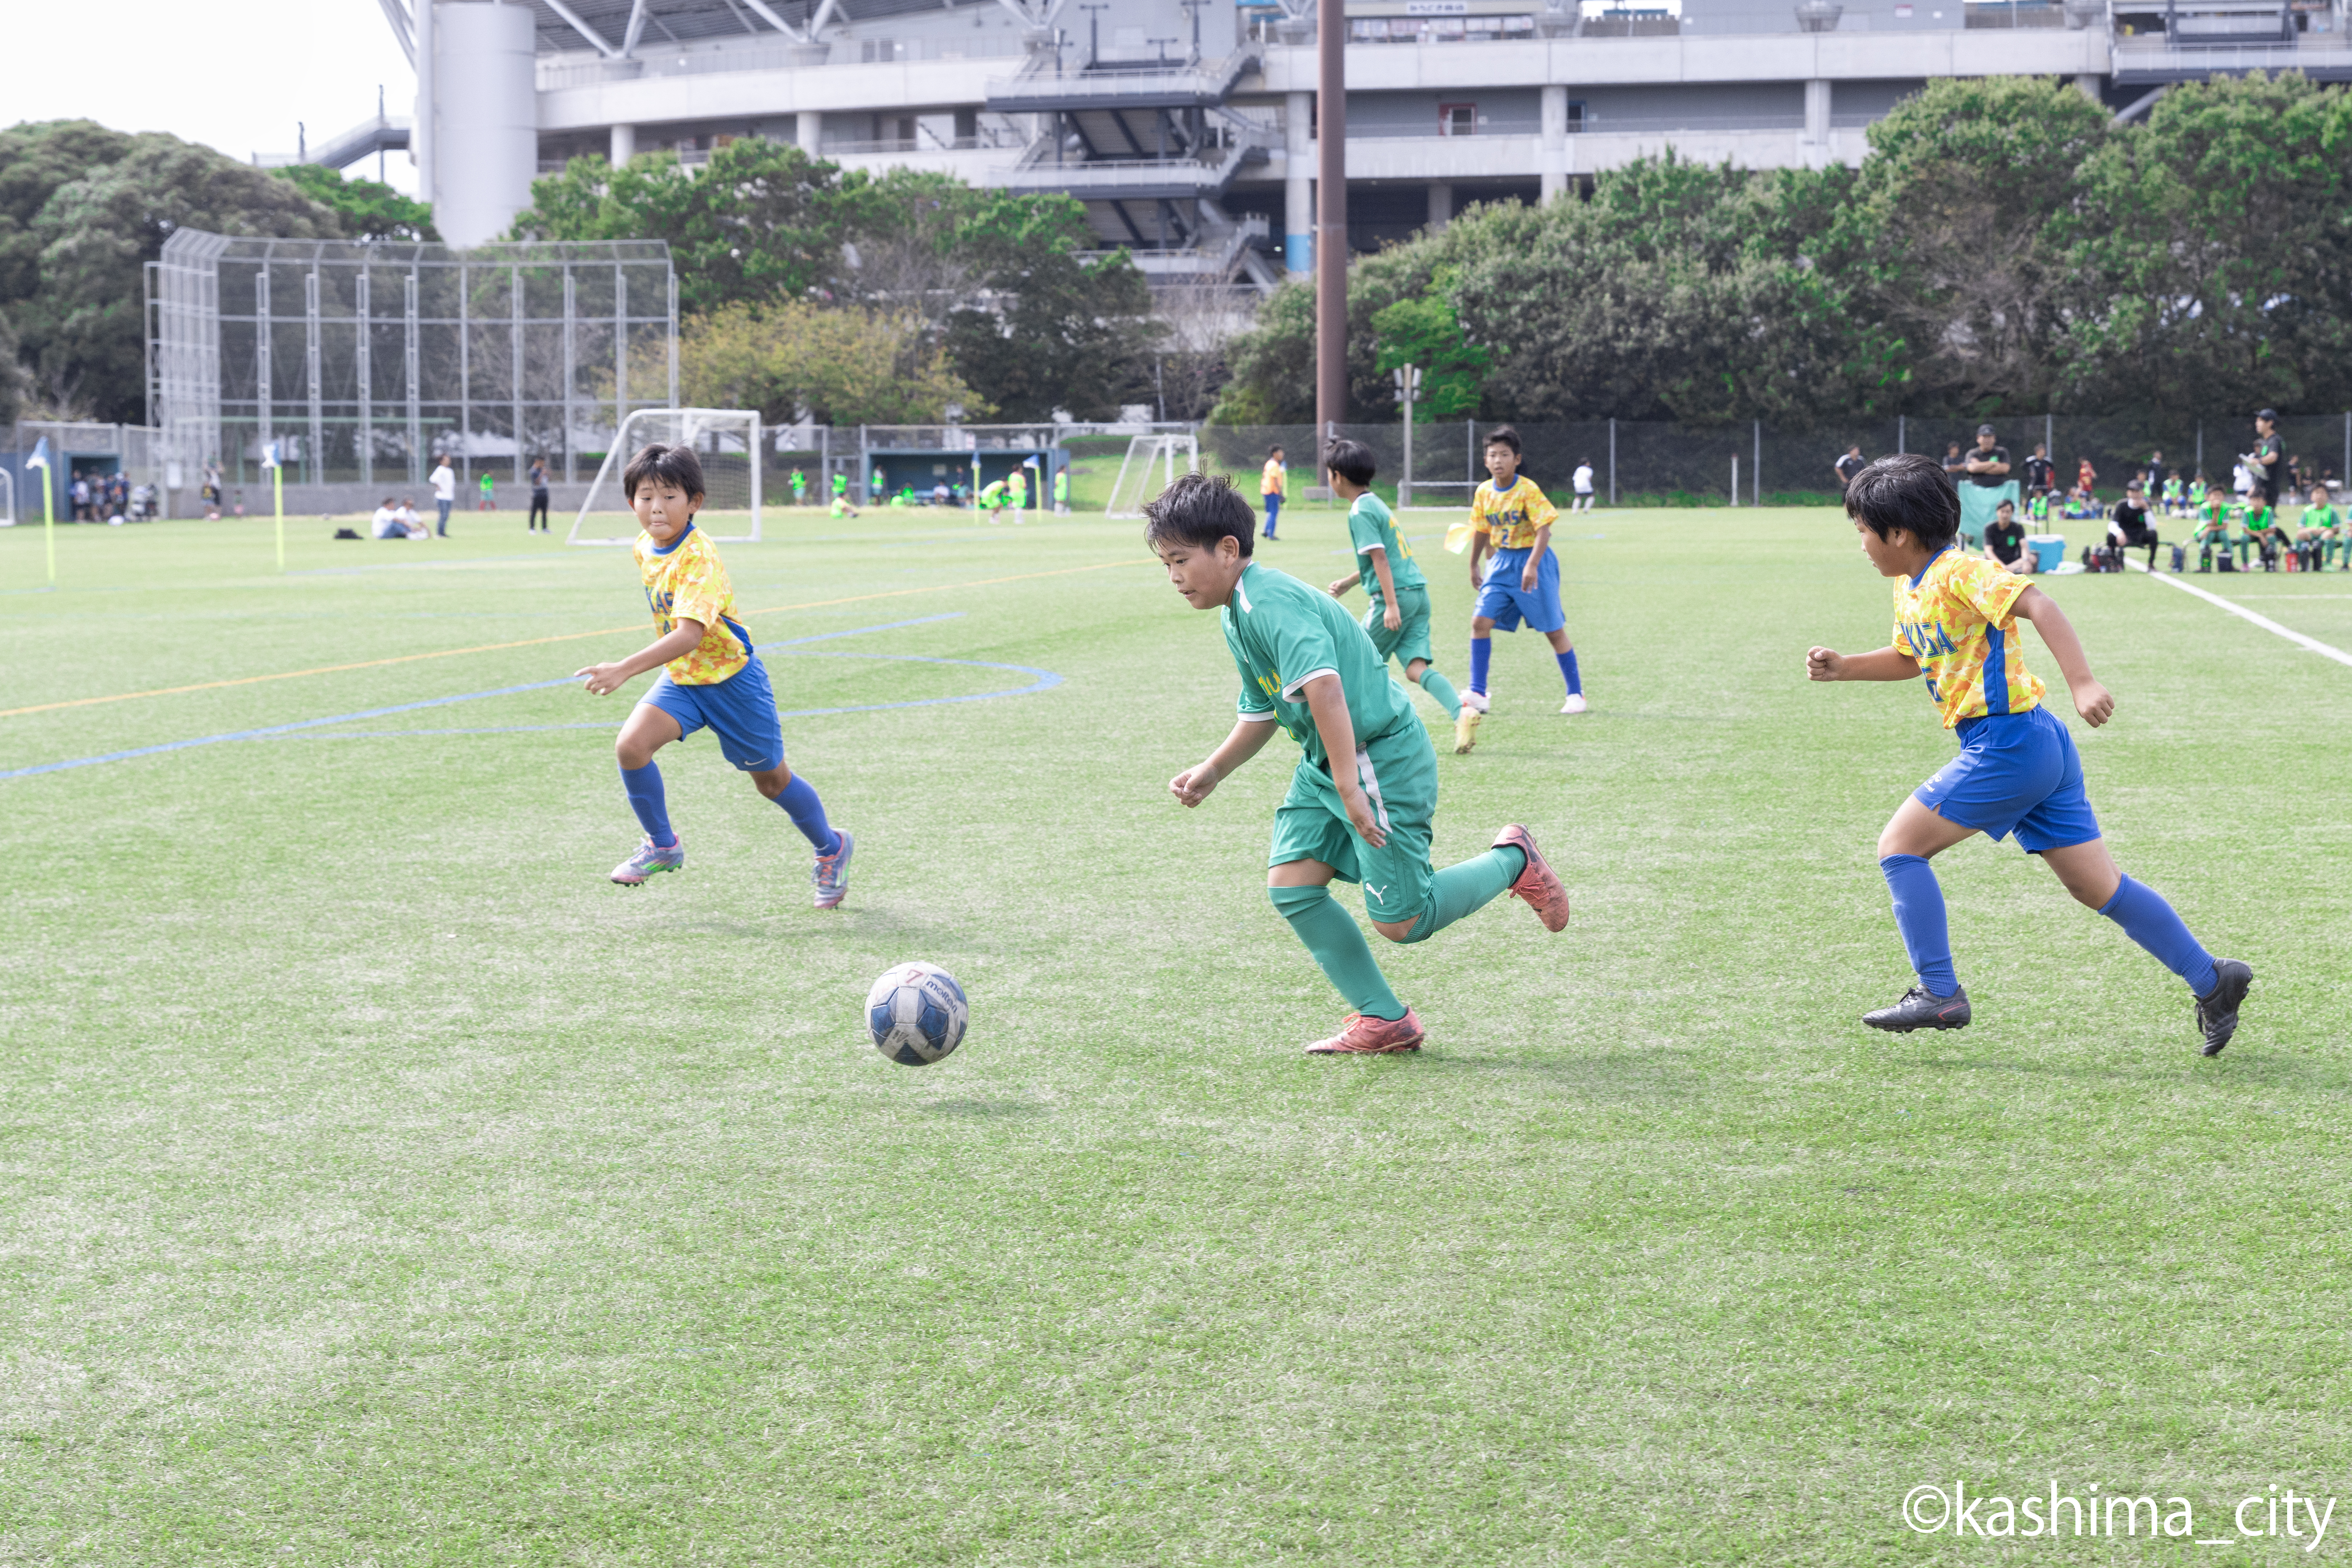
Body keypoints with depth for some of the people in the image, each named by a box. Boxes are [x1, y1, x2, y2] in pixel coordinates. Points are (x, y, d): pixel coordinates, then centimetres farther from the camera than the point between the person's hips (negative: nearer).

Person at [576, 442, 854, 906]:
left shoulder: (699, 558, -30)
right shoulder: (645, 548, -4)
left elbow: (689, 635, -41)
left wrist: (624, 671, -49)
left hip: (730, 677, -6)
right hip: (680, 677, 6)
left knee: (770, 778, 9)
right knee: (630, 745, -18)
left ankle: (831, 850, 36)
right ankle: (663, 847, 3)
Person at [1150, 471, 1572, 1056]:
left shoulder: (1272, 602, -24)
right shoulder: (1236, 617, 11)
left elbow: (1322, 686, -36)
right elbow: (1261, 712, 24)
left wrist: (1350, 788, -38)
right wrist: (1212, 771, 17)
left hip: (1382, 760, -10)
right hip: (1325, 764, 10)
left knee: (1400, 921, -6)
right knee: (1291, 885, 0)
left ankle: (1512, 862, 18)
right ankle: (1384, 1021, 9)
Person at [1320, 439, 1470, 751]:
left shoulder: (1360, 512, -9)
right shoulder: (1376, 503, 20)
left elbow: (1380, 558, -17)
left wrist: (1392, 605, -22)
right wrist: (1348, 582, 37)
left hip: (1397, 594, -8)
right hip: (1418, 591, 8)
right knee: (1417, 668, -3)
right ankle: (1461, 713, -22)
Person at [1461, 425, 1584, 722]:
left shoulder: (1528, 490, -17)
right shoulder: (1484, 493, 0)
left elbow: (1544, 530, -21)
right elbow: (1481, 531, 14)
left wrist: (1532, 567, -30)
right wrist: (1474, 567, 20)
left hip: (1533, 558, -5)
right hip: (1503, 563, 5)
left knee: (1554, 630, 3)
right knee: (1481, 620, -9)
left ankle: (1576, 694, 15)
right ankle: (1478, 694, -5)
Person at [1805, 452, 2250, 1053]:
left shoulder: (1959, 573, -12)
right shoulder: (1910, 590, 16)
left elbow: (2038, 606, -26)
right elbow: (1910, 660, 34)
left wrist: (2082, 684, -36)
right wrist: (1844, 667, 20)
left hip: (2008, 744, -9)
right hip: (2039, 748, 9)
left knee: (1900, 845, -3)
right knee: (2097, 887, 10)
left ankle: (1939, 994, -3)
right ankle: (2211, 979, 12)